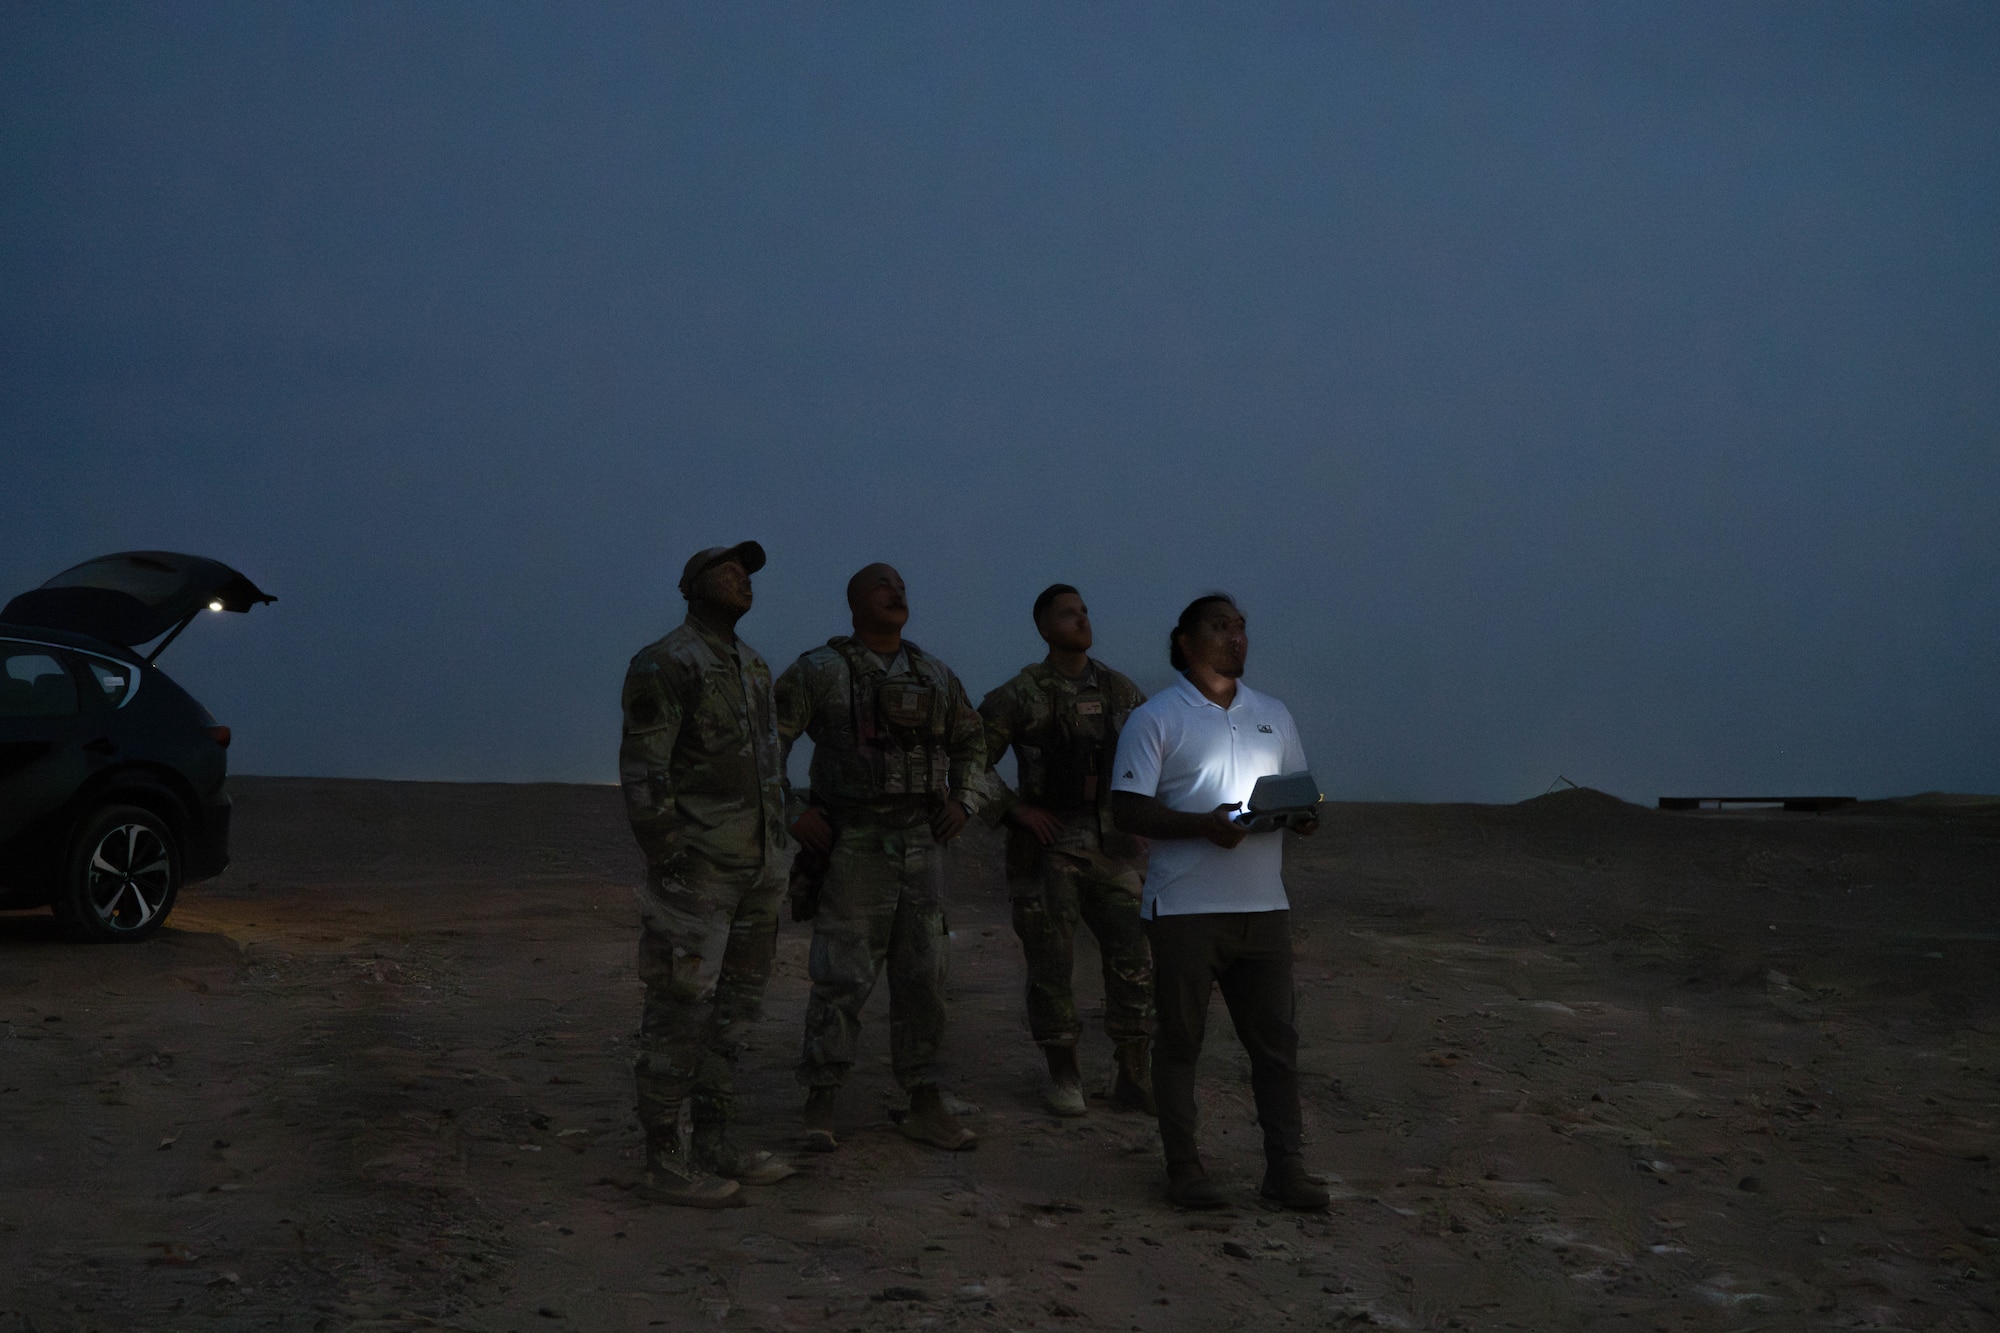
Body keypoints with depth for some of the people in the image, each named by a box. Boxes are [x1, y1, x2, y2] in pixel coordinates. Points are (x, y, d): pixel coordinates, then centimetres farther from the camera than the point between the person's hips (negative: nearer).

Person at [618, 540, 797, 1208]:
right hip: (694, 862, -8)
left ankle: (712, 1143, 18)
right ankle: (664, 1160, 4)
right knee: (680, 1007, -4)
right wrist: (668, 868, -18)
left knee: (733, 1000, 10)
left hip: (751, 861, 8)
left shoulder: (752, 667, 15)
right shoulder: (662, 665, -12)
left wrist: (773, 856, 18)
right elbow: (642, 773, -15)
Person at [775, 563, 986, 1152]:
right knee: (841, 980, -4)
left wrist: (963, 800, 8)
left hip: (921, 845, 5)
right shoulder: (819, 671, -5)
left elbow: (971, 741, 24)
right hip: (852, 846, -5)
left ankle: (924, 1105, 15)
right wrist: (790, 814, -12)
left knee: (922, 978, 6)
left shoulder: (933, 675, 10)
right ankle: (820, 1109, 6)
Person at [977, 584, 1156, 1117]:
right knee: (1051, 966, 2)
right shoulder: (1019, 696, -4)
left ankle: (1134, 1078, 11)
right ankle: (1063, 1076, 17)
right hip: (1048, 848, -3)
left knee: (1133, 961, 0)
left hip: (1114, 848, 3)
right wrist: (1013, 811, -12)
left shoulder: (1122, 692, 7)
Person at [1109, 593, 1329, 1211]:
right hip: (1185, 907, -5)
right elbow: (1128, 809, -8)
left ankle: (1285, 1166, 13)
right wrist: (1203, 825, -21)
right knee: (1180, 1038, 3)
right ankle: (1183, 1166, 12)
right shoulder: (1155, 718, -1)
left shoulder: (1273, 716, 16)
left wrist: (1303, 813, -5)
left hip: (1263, 905, 5)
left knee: (1275, 1038, 6)